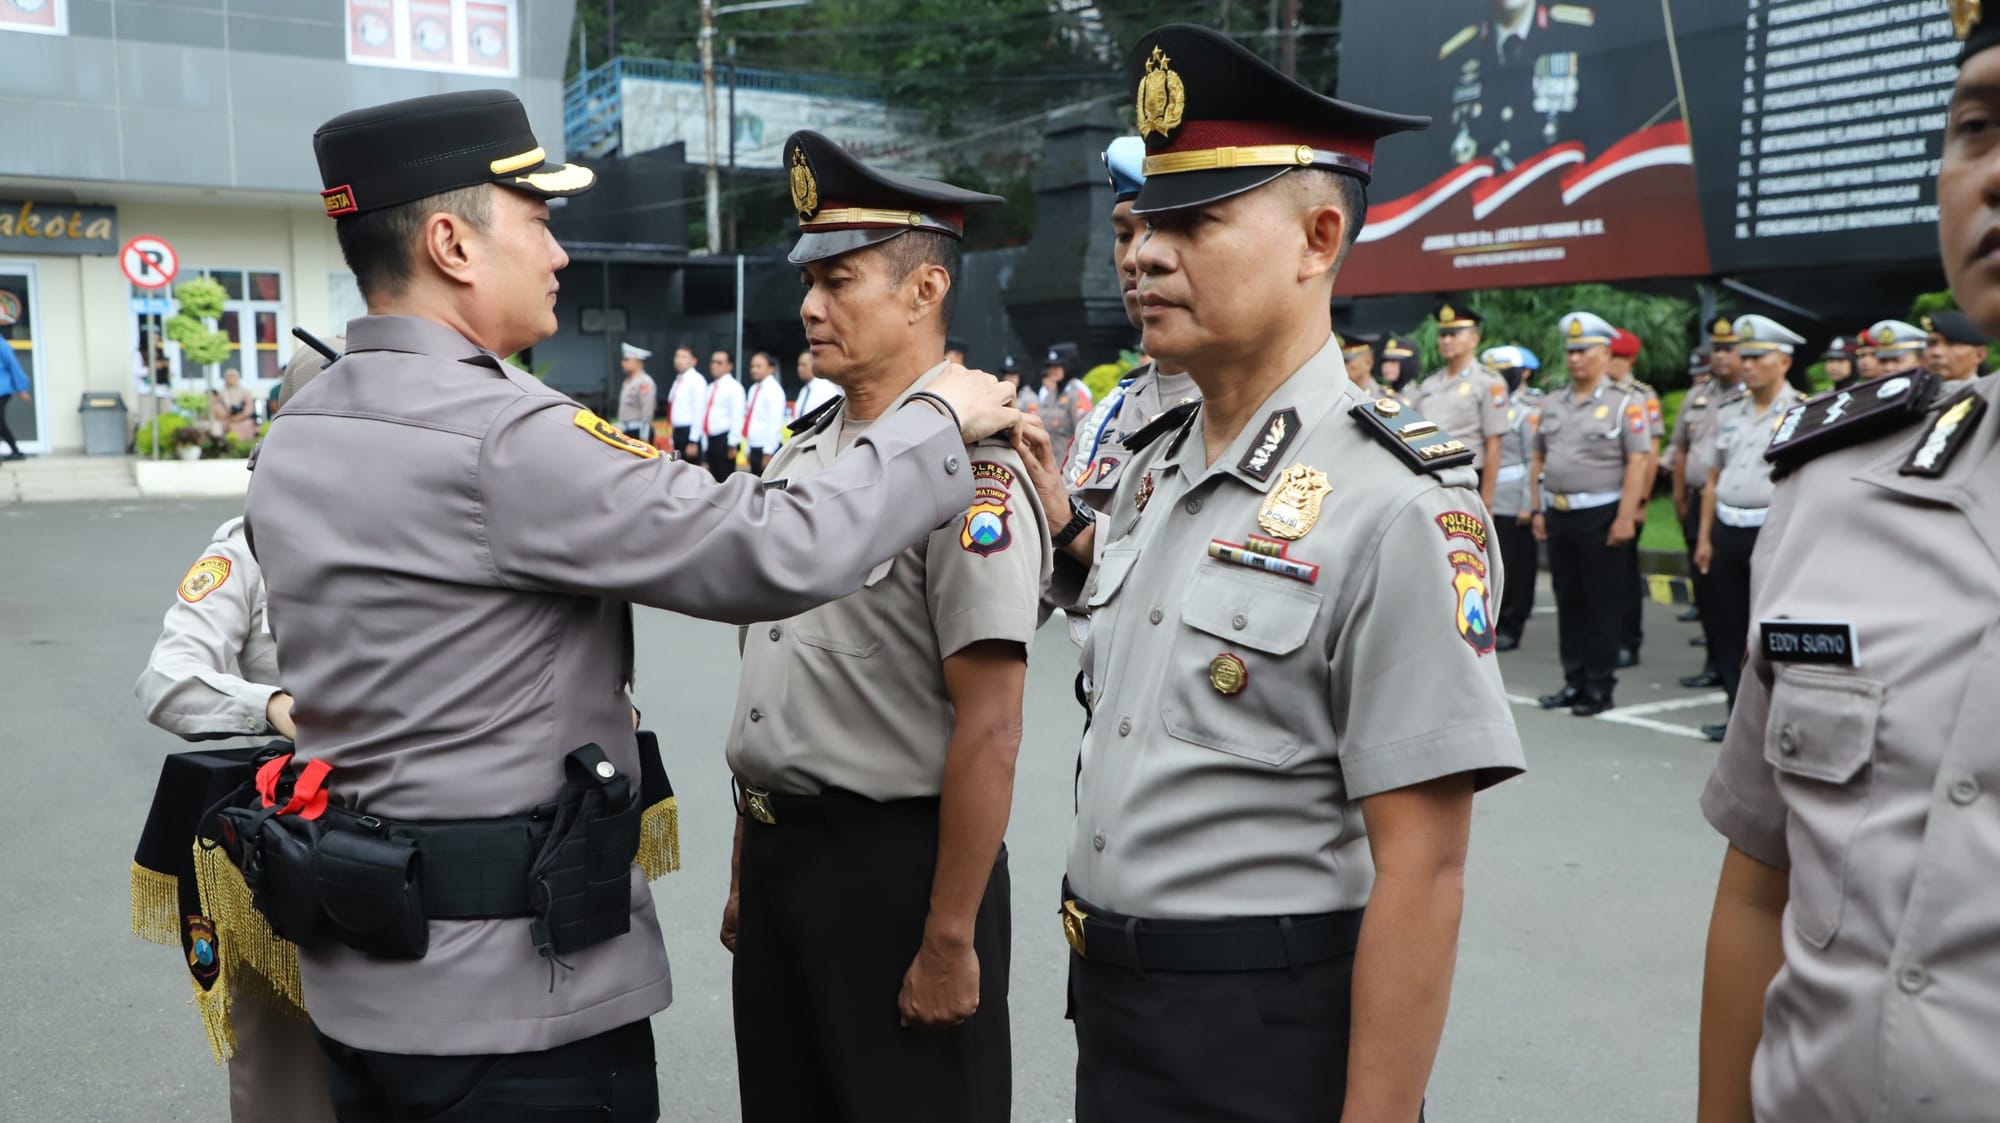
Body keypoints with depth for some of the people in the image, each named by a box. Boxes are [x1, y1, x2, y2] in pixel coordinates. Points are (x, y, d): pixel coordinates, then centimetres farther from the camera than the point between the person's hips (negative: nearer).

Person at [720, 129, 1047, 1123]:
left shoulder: (970, 468, -17)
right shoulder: (798, 457, 8)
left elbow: (988, 731, -20)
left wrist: (948, 941, -18)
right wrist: (744, 870, 19)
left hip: (896, 864, -8)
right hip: (779, 857, 8)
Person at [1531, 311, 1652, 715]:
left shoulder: (1625, 404, -6)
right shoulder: (1552, 404, 13)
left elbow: (1638, 462, -12)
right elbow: (1538, 459, 17)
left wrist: (1625, 516, -18)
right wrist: (1538, 508, 11)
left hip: (1602, 515, -6)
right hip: (1558, 514, 6)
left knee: (1602, 606, 0)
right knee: (1567, 602, 11)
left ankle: (1599, 687, 7)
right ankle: (1573, 682, 20)